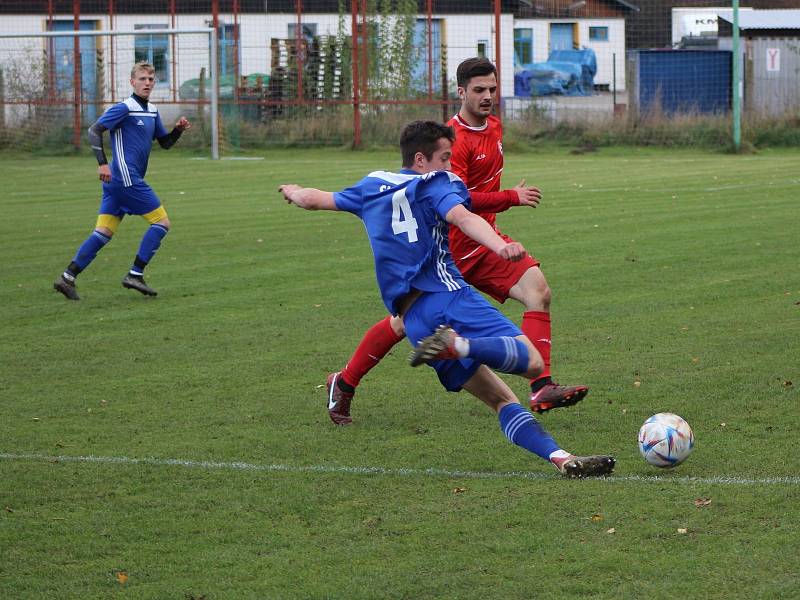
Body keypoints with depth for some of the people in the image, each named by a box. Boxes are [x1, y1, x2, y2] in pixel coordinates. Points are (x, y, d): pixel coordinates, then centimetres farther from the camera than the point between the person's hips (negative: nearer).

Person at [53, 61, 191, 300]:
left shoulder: (152, 111, 17)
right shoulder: (125, 108, -10)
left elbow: (164, 142, 24)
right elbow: (94, 130, -15)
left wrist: (178, 129, 4)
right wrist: (102, 163, -23)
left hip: (117, 182, 9)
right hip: (126, 178, -9)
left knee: (103, 232, 5)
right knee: (161, 221, -5)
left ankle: (68, 277, 1)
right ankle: (135, 275, -4)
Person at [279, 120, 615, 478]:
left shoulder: (371, 187, 22)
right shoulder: (437, 184, 4)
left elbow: (313, 200, 36)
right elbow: (462, 217, -19)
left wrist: (294, 193, 59)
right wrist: (500, 246, -35)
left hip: (411, 316, 7)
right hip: (447, 296, -7)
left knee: (499, 399, 7)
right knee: (531, 361, -21)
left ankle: (562, 459, -8)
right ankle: (459, 345, -39)